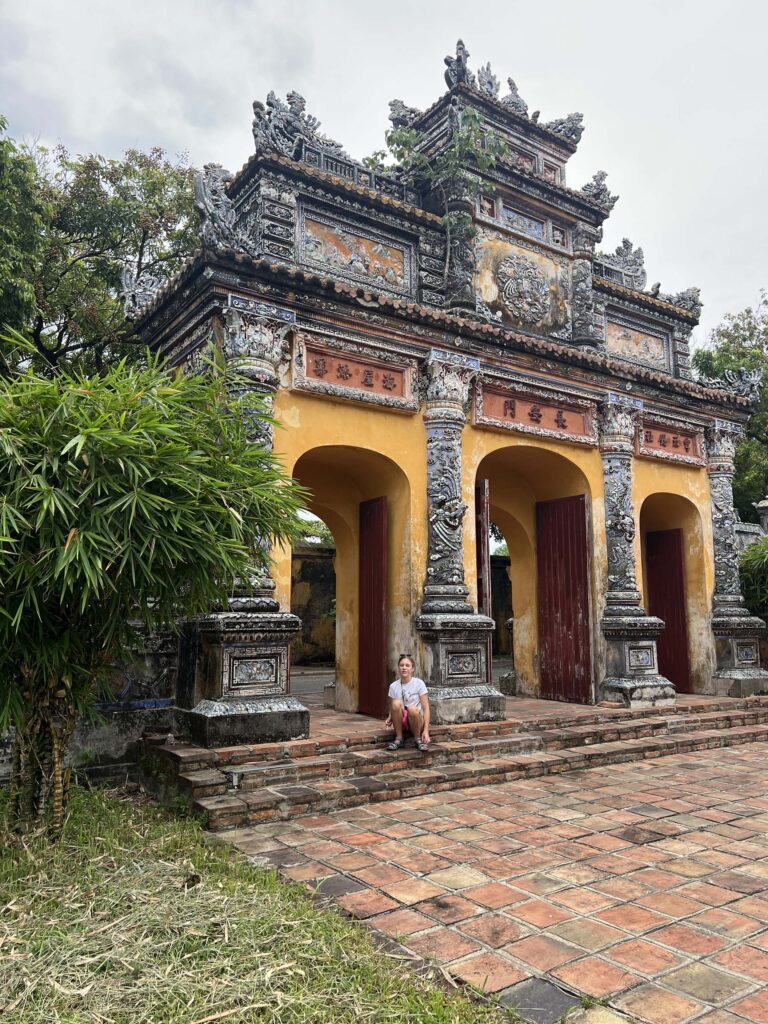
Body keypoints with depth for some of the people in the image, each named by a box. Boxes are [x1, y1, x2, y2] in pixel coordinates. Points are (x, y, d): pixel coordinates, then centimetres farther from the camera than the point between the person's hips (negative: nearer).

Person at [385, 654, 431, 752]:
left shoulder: (419, 683, -6)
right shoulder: (393, 686, 1)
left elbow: (426, 707, -8)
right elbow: (393, 708, 9)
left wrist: (426, 730, -18)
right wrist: (390, 718, -15)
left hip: (416, 719, -1)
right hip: (401, 721, 2)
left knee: (412, 708, -36)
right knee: (396, 703, -30)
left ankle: (418, 739, -9)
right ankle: (399, 738, -13)